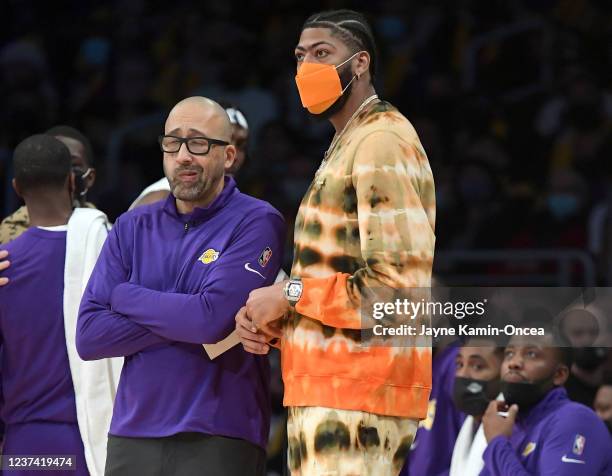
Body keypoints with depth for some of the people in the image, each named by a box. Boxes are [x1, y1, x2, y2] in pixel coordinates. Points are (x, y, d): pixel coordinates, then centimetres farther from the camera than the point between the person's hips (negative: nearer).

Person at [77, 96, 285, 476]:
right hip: (132, 437, 4)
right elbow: (88, 336, 0)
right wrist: (186, 318, -11)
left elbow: (212, 319, -17)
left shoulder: (256, 222, -4)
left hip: (220, 441, -4)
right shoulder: (133, 227, 10)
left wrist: (125, 297, -4)